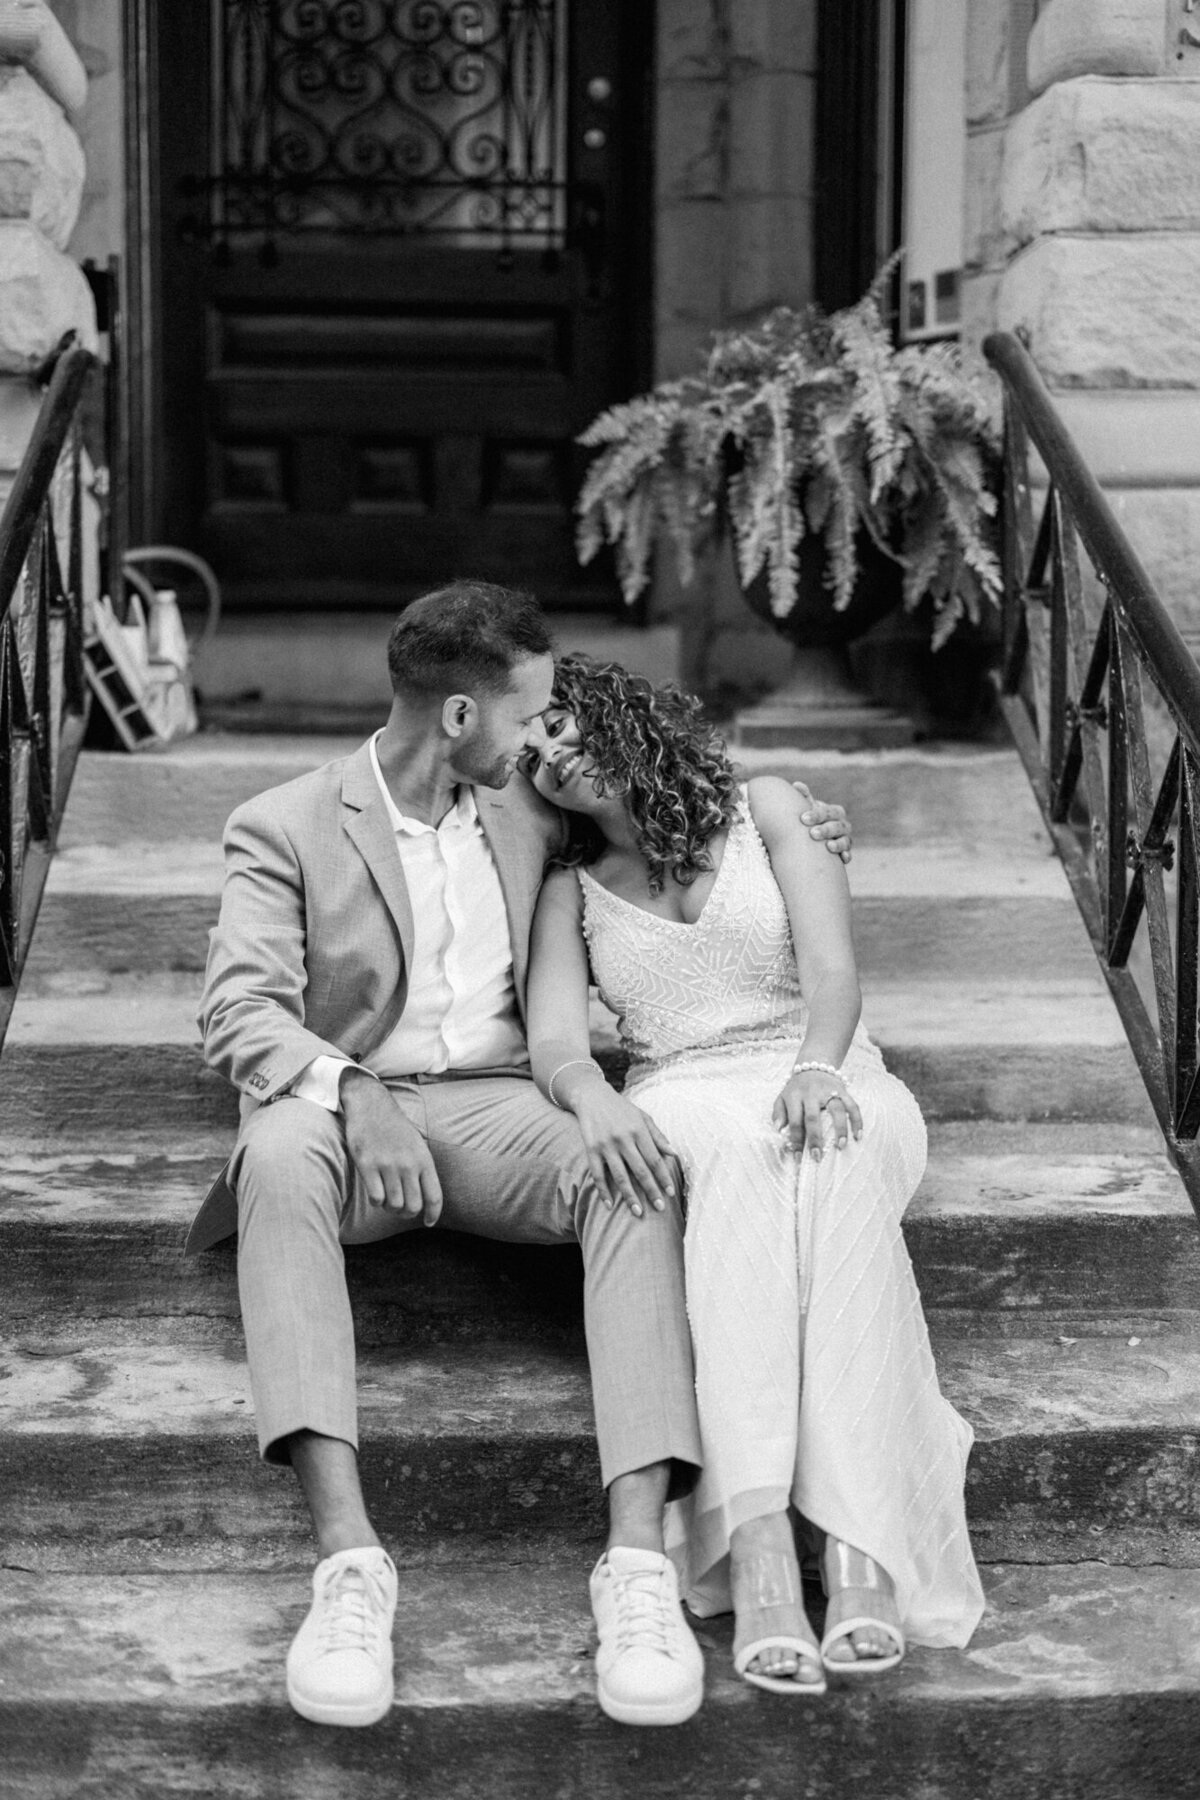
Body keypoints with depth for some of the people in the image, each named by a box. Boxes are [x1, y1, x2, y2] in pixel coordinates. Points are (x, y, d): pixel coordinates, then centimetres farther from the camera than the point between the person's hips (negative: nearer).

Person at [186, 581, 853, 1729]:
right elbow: (240, 1013, -10)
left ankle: (638, 1558, -42)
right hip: (349, 1105, -3)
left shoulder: (526, 810, 16)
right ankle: (348, 1558, -47)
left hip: (496, 1107, 3)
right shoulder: (281, 831, 2)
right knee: (278, 1158, -39)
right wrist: (352, 1093, -29)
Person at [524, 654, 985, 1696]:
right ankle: (759, 1549, -54)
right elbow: (554, 1044, 1)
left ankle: (859, 1545, -51)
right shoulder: (572, 893, 17)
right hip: (682, 1110, 0)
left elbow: (833, 967, -1)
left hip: (830, 1084, 0)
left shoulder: (764, 812, 13)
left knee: (833, 1163, -38)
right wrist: (593, 1096, -24)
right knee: (741, 1156, -38)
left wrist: (817, 1067, -23)